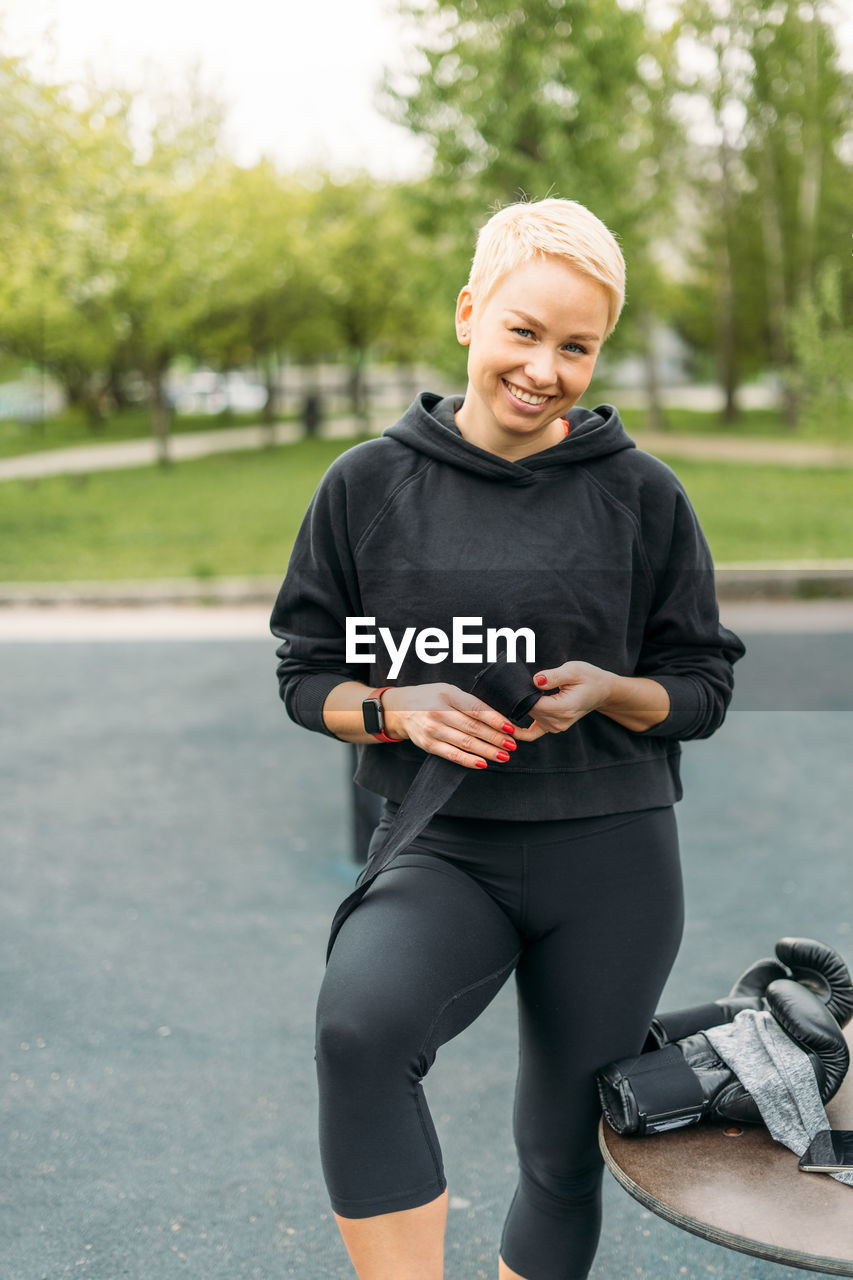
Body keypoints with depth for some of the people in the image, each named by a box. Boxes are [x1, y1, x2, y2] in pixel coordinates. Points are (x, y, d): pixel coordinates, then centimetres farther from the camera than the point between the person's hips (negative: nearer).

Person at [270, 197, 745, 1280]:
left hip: (613, 860, 1)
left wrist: (605, 690, -14)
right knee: (359, 1027, -33)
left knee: (564, 1152, 13)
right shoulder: (370, 483, 1)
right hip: (440, 847, -1)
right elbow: (306, 673, 6)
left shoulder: (640, 493, 1)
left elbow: (704, 686, 7)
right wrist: (400, 709, -14)